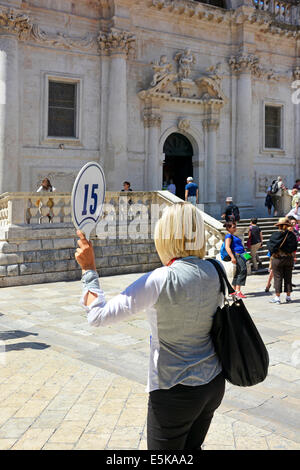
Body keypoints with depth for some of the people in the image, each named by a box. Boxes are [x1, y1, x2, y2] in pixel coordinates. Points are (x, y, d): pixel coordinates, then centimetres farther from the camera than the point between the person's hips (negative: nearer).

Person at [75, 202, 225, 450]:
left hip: (175, 392, -6)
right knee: (192, 447, 26)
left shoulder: (159, 281, -24)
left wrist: (89, 268, -10)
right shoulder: (214, 272, -5)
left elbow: (98, 315, -22)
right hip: (214, 384, 6)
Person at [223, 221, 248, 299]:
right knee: (243, 270, -20)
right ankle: (238, 291, -25)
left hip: (241, 255, 10)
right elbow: (227, 247, -17)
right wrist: (232, 257, -26)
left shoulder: (234, 236, 24)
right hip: (237, 255, -10)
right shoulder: (229, 236, -6)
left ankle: (233, 290, 17)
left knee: (238, 273, 11)